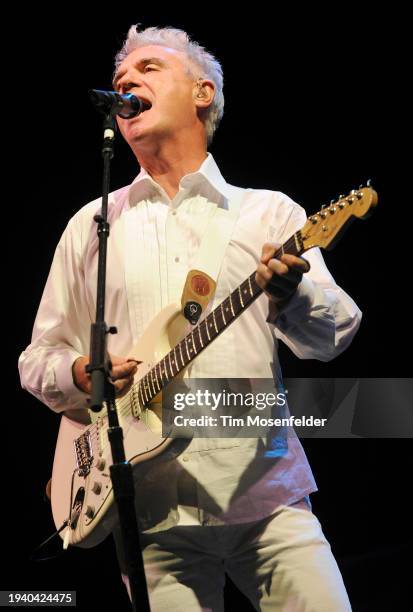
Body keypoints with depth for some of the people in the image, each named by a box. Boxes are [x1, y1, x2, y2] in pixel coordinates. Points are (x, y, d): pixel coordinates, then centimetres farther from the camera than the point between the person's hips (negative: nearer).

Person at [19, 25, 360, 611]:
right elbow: (38, 357, 16)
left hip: (266, 495, -1)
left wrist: (290, 295, -23)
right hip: (152, 515, 1)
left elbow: (335, 332, -2)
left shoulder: (268, 211, 9)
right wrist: (79, 376, -6)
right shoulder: (92, 225, 13)